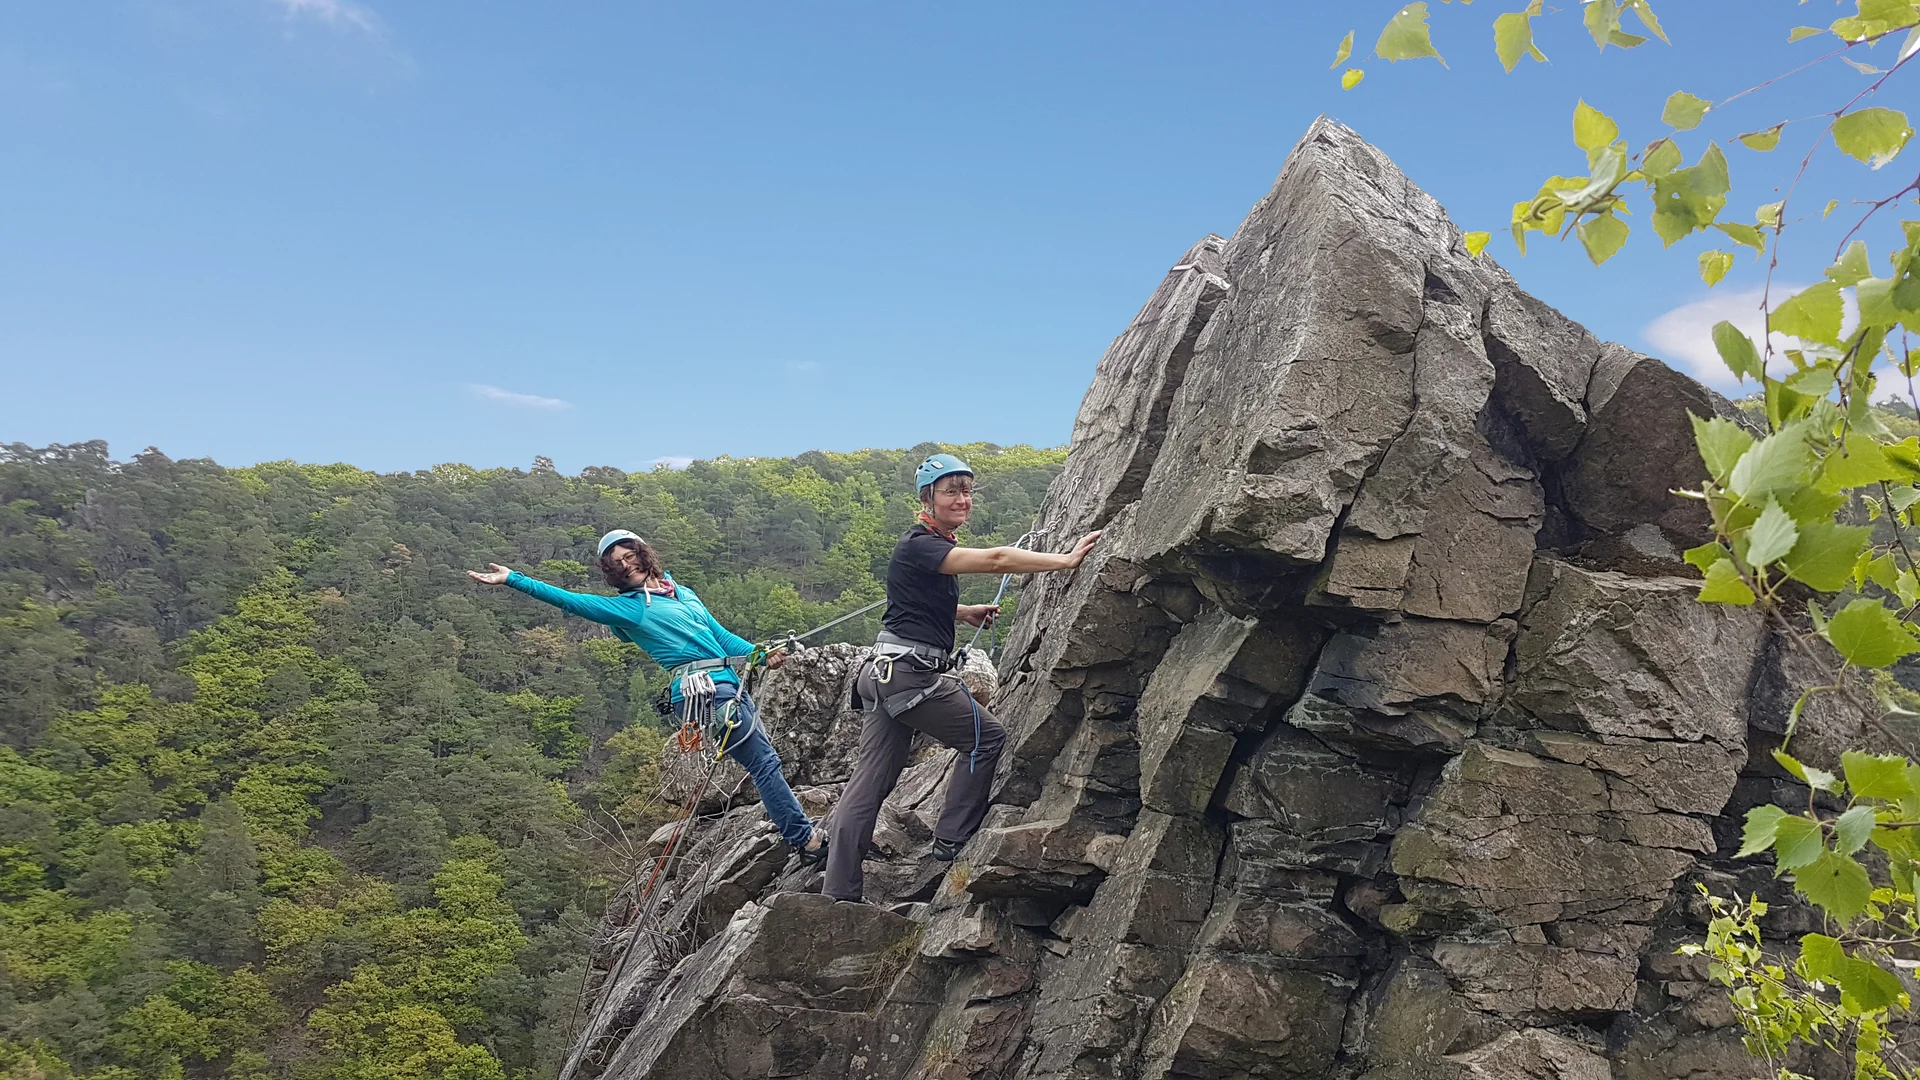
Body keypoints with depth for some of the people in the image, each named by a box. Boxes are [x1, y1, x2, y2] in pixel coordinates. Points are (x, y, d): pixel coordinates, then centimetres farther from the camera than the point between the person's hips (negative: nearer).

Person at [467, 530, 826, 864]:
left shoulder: (684, 594, 24)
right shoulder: (625, 608, 5)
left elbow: (722, 637, 26)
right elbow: (571, 601, 1)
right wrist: (512, 579, -3)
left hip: (732, 683, 7)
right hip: (704, 689, -7)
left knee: (765, 761, 7)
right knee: (764, 762, -12)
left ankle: (799, 833, 13)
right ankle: (806, 839, -10)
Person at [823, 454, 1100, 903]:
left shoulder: (937, 546, 16)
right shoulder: (919, 546, -16)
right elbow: (994, 559, -28)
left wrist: (966, 612, 17)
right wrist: (1065, 560, -28)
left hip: (885, 675, 10)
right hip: (909, 673, -10)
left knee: (871, 781, 7)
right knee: (988, 737, 3)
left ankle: (837, 894, 7)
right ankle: (952, 843, 7)